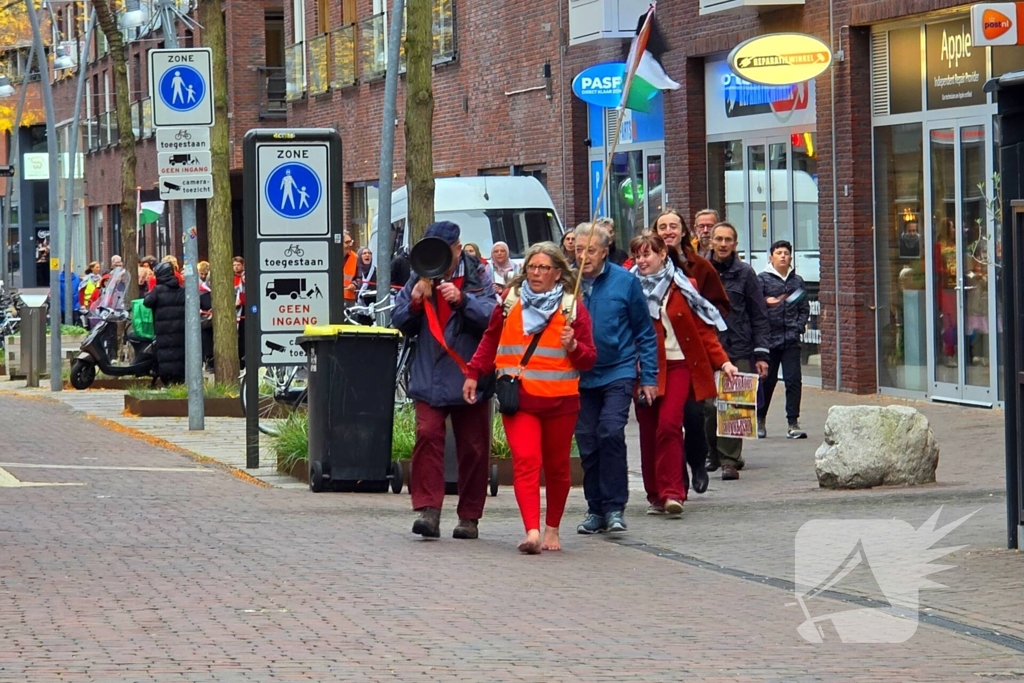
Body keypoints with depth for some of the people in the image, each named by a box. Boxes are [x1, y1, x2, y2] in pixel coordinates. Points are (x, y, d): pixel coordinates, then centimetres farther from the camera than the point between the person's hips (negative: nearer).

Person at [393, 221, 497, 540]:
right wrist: (415, 302, -11)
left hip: (470, 378, -1)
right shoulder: (419, 278, 9)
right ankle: (428, 510, -16)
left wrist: (462, 299, -25)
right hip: (429, 378, 1)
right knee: (427, 434, -15)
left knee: (473, 447, 4)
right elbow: (400, 324, 8)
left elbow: (492, 318, -12)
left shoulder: (478, 278, 1)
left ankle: (469, 516, 14)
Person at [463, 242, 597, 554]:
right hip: (518, 398, 0)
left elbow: (589, 359, 5)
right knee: (525, 461, -16)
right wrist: (473, 374, 13)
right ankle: (532, 531, -26)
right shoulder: (510, 302, 8)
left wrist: (573, 346, -15)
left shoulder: (572, 309, 4)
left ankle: (552, 528, 26)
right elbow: (490, 341, 20)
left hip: (560, 400, 0)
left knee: (556, 466, 9)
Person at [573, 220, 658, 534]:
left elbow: (645, 332, 3)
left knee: (610, 433, -17)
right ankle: (596, 510, 16)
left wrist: (649, 377, 1)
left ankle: (614, 507, -10)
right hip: (580, 376, 2)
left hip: (618, 372, -2)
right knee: (587, 445, 5)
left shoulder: (625, 281, -4)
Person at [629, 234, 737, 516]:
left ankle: (672, 493, -18)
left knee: (668, 424, -17)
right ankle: (655, 496, 11)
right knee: (648, 432, 2)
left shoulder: (683, 287, 4)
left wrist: (723, 361, -2)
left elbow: (703, 329, 6)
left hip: (677, 365, -2)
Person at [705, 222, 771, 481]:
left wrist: (761, 354, 1)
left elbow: (759, 316, 7)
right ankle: (713, 454, 17)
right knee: (709, 406, -4)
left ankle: (730, 461, 2)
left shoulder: (745, 274, 5)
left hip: (739, 352, 0)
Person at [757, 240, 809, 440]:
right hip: (769, 339, -2)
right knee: (767, 380, 5)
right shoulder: (762, 279, 2)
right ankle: (760, 420, 21)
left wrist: (799, 326, 0)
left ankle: (793, 424, -3)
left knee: (793, 380, -5)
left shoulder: (797, 281, 13)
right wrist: (766, 302, -26)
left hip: (791, 340, 2)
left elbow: (805, 309, 15)